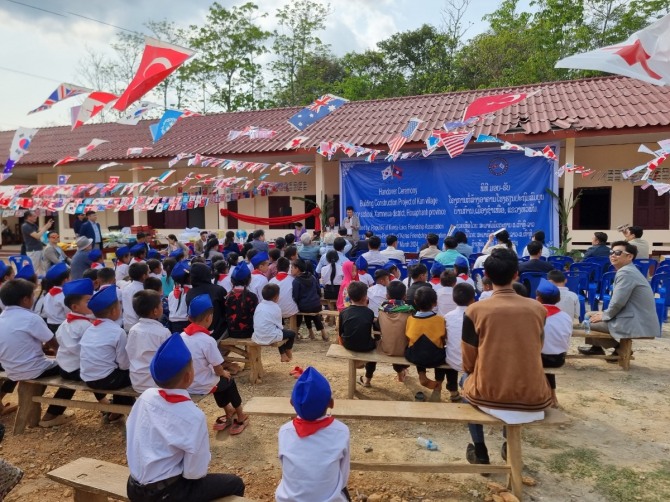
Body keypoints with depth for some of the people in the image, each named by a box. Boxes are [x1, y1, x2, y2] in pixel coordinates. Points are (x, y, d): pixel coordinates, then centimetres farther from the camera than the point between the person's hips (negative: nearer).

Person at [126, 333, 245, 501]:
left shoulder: (146, 396, -9)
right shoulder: (194, 416, -24)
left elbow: (133, 438, 4)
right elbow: (196, 472, -17)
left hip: (135, 487, 7)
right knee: (235, 484, 8)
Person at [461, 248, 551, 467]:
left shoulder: (475, 311, -9)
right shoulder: (538, 309, -1)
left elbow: (468, 363, 0)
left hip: (489, 398, -2)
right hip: (534, 400, 3)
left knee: (467, 379, 31)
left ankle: (480, 452, 33)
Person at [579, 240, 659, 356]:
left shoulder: (625, 272, -18)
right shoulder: (628, 270, 15)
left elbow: (618, 303, -21)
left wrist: (604, 316, -5)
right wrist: (606, 313, 11)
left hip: (636, 325, -10)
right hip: (637, 321, 10)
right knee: (590, 315, 18)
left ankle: (619, 348, 12)